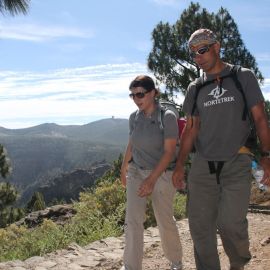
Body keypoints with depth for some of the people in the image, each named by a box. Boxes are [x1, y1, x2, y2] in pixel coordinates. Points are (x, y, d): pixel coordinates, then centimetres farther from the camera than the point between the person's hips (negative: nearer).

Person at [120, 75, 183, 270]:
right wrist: (124, 169, 20)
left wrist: (152, 179, -23)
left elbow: (169, 152, -17)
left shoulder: (167, 117, -16)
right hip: (136, 172, 4)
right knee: (133, 220, -7)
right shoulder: (134, 117, 0)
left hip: (161, 174, -4)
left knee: (165, 221, 8)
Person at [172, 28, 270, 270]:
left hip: (237, 164, -3)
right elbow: (191, 129, 12)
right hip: (202, 165, 4)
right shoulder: (195, 89, 12)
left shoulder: (243, 77, 4)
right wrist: (180, 165, 4)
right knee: (200, 225, 2)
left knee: (230, 223, -14)